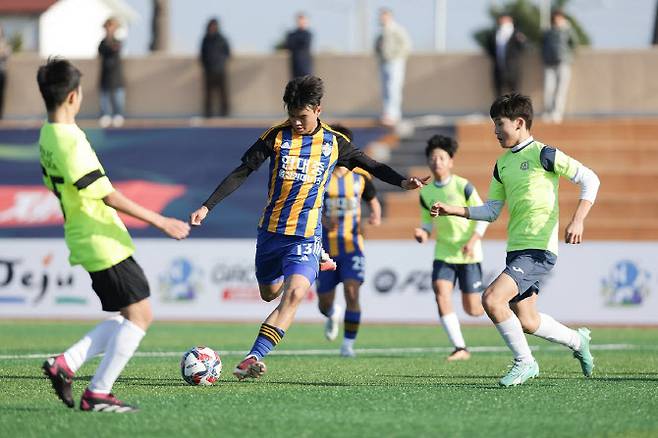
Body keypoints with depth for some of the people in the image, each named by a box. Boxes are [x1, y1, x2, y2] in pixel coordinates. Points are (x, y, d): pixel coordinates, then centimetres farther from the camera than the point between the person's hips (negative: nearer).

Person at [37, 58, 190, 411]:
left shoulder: (47, 137, 9)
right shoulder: (72, 142, -21)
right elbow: (108, 196, -22)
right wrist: (159, 221, -18)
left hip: (86, 244, 10)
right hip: (105, 244, -10)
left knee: (126, 318, 14)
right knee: (139, 314, -5)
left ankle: (66, 363, 6)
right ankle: (97, 394, -4)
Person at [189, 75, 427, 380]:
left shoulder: (334, 143, 1)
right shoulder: (277, 136, -3)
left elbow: (370, 166, 13)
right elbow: (241, 173, -2)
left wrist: (401, 181, -5)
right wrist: (207, 206, -8)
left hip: (306, 235, -2)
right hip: (271, 230, 2)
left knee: (294, 295, -22)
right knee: (269, 293, 17)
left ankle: (254, 357, -26)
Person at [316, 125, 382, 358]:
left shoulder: (360, 176, 1)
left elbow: (373, 201, 16)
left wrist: (376, 216, -6)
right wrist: (322, 219, -25)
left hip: (352, 246, 0)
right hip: (325, 248, 0)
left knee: (352, 293, -19)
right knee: (324, 304, 6)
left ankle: (348, 344, -4)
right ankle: (333, 315, 45)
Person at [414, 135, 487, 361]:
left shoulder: (463, 186, -11)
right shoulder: (426, 192, 2)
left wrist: (473, 241, -20)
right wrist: (424, 233, -9)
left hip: (468, 254, -4)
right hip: (443, 253, 4)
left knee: (472, 309, -3)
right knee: (441, 291, -19)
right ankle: (460, 347, -13)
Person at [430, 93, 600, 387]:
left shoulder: (543, 155, -8)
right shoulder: (502, 164, 15)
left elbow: (589, 179, -7)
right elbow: (491, 211, 18)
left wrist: (577, 220, -17)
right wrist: (453, 211, 6)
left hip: (538, 250, -8)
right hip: (516, 250, 8)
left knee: (492, 299, -22)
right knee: (526, 322, 11)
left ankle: (524, 362, -6)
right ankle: (577, 341, 36)